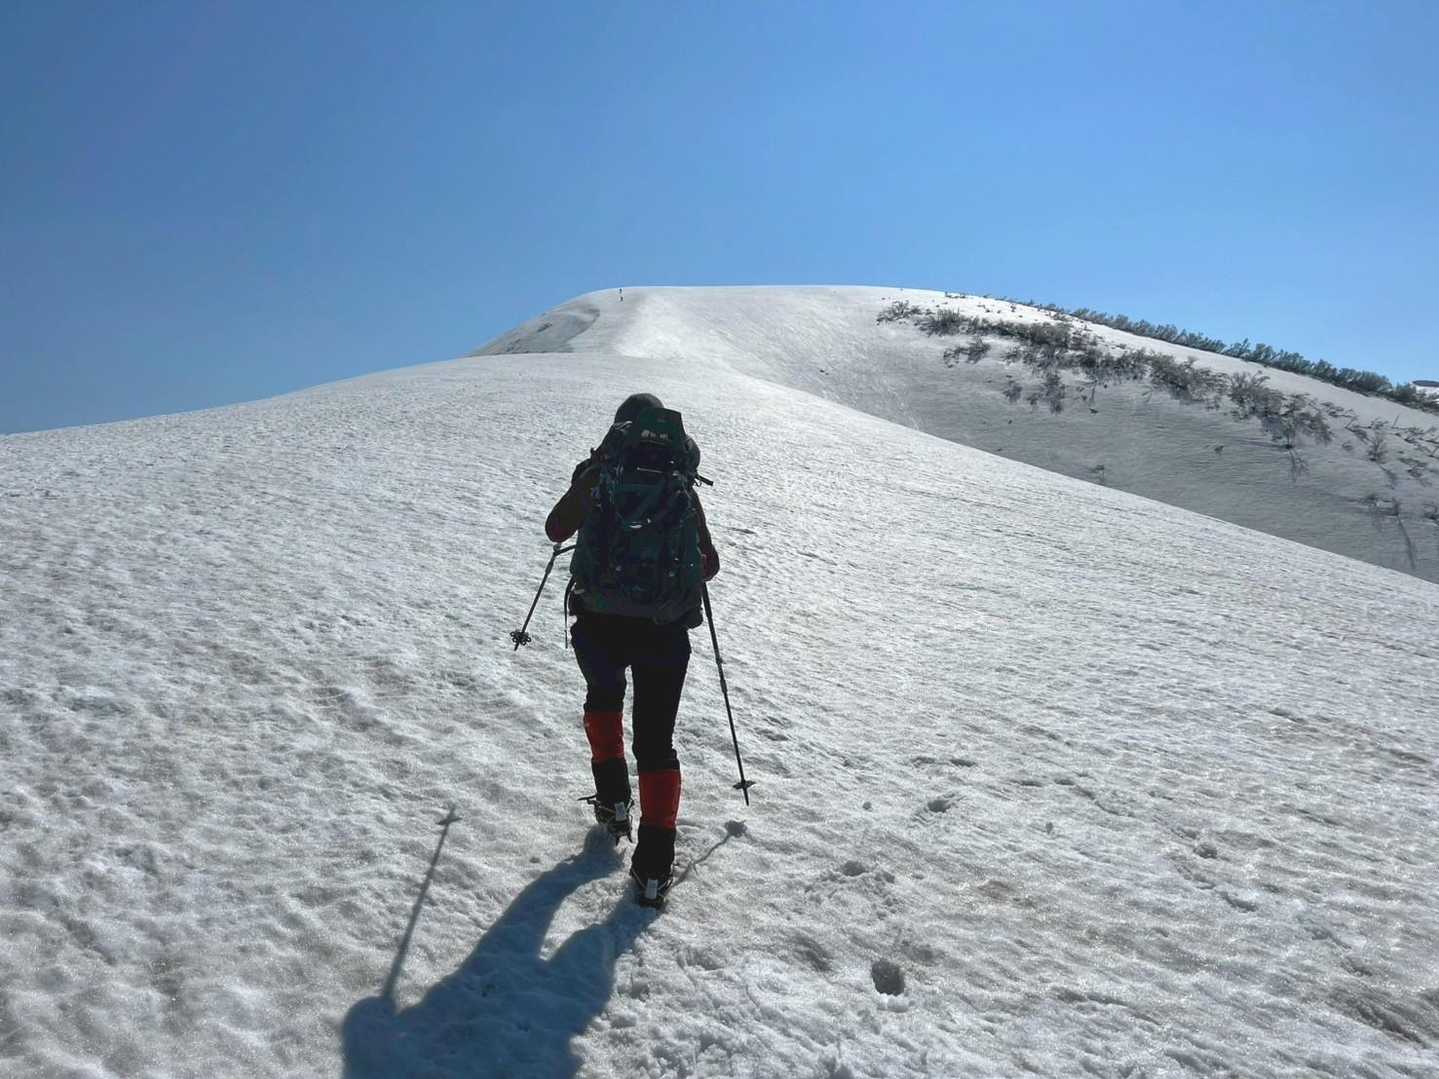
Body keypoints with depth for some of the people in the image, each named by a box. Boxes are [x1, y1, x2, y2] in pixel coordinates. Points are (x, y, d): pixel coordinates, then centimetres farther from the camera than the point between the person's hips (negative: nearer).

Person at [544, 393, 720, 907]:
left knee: (603, 695, 33)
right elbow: (711, 564, 15)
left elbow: (555, 530, 17)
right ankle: (654, 863, 9)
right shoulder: (683, 488, 7)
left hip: (599, 623, 0)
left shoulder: (595, 475, 3)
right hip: (665, 631, 0)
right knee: (656, 742, 12)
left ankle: (612, 796, 32)